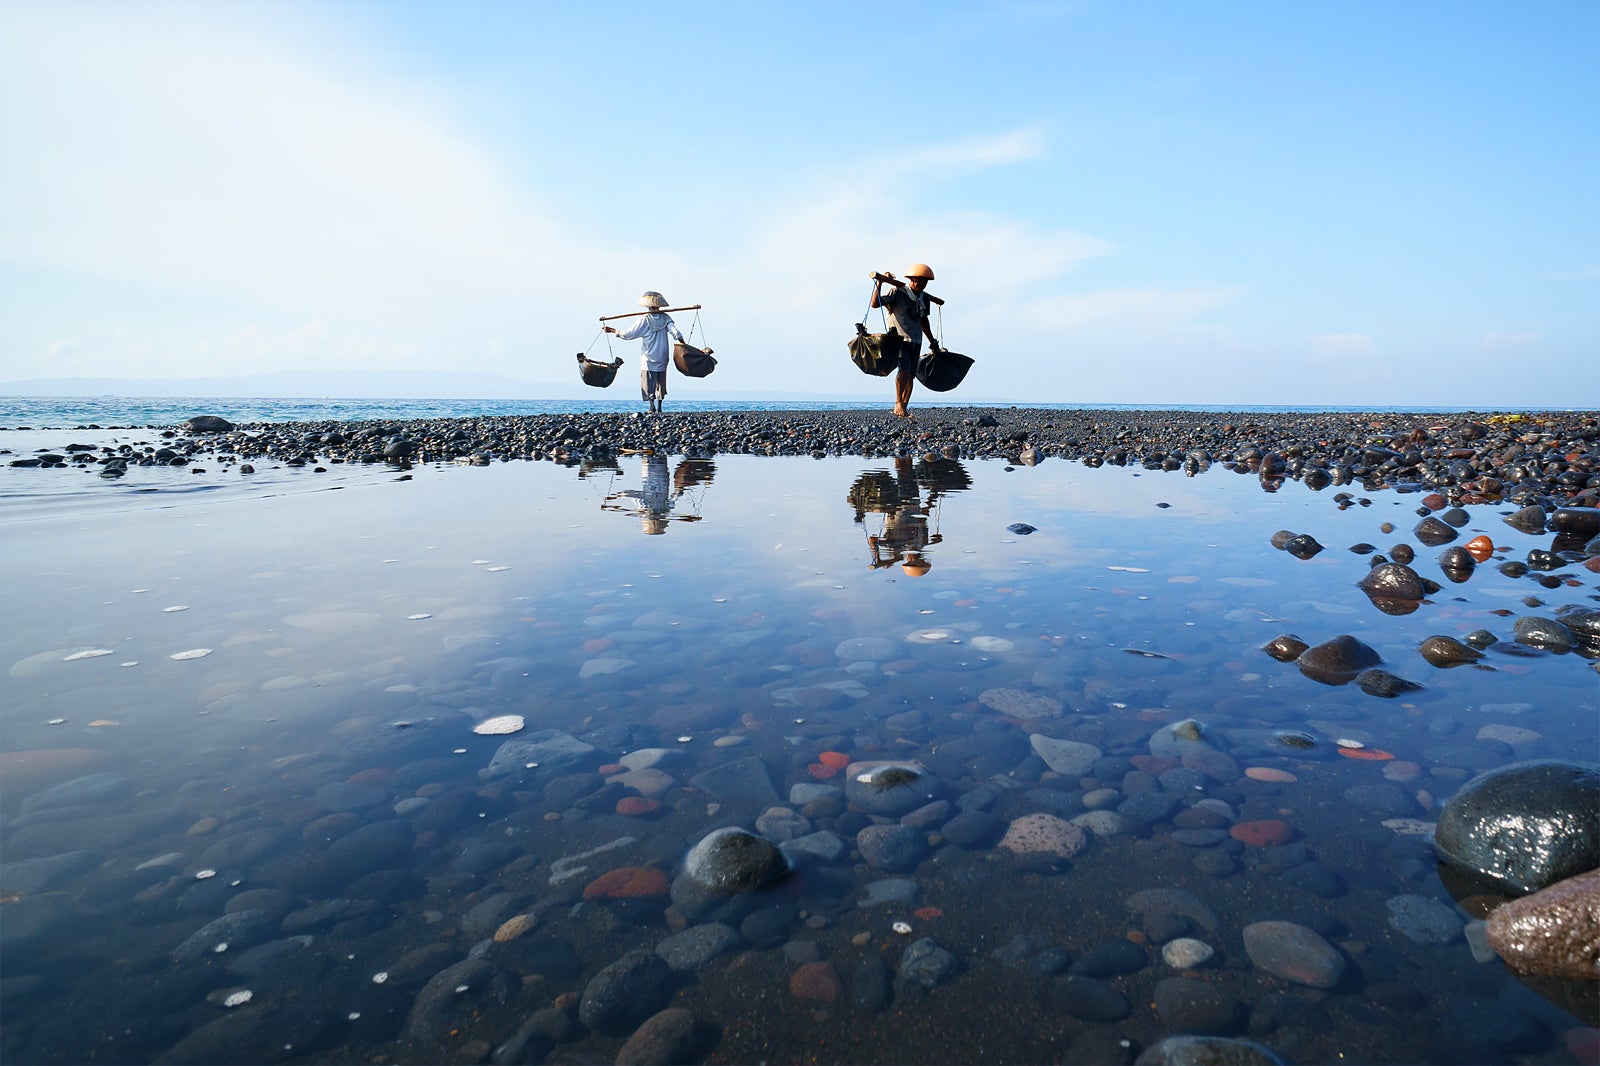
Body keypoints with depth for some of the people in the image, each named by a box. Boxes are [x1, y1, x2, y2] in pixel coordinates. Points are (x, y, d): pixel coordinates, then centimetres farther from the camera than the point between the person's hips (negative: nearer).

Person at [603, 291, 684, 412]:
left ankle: (652, 405, -13)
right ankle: (659, 406, 12)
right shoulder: (666, 318, -1)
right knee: (661, 382, 13)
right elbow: (676, 333, -10)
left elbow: (628, 334, -8)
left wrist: (612, 330, 2)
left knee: (648, 382, 1)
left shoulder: (645, 320, -10)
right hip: (662, 358, 3)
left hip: (648, 359, -3)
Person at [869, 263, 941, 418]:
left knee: (911, 375, 3)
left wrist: (933, 343, 31)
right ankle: (898, 404, -13)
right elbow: (874, 303, -18)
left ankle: (904, 408, 9)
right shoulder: (897, 292, -8)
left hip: (916, 341, 6)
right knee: (904, 370, -23)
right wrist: (879, 284, -28)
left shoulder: (924, 299, 12)